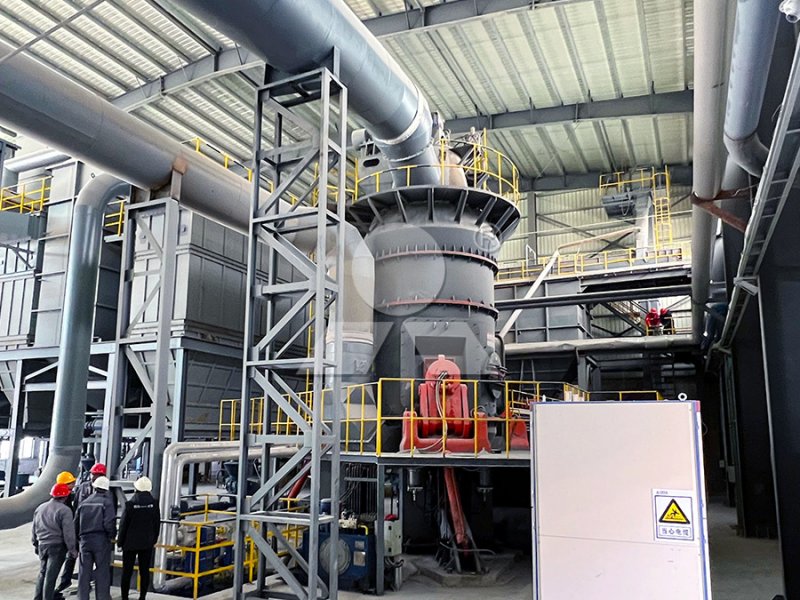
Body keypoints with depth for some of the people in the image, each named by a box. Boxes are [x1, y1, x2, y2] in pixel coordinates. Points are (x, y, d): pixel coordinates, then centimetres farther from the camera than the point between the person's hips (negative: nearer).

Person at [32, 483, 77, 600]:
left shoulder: (40, 508, 10)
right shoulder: (64, 510, -15)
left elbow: (34, 530, 19)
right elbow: (68, 532, -16)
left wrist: (35, 544, 30)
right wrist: (72, 548, -8)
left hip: (42, 545, 7)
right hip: (57, 546, -7)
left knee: (42, 573, 20)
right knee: (51, 576, -1)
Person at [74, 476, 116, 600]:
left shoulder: (84, 503, 8)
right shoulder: (107, 502, -7)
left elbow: (76, 524, 11)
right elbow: (109, 523, -16)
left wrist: (78, 540, 20)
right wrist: (112, 535, 1)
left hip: (84, 540, 4)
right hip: (101, 541, -4)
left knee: (84, 573, 11)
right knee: (102, 573, 3)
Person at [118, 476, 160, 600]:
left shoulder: (130, 504, -12)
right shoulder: (154, 503, -5)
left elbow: (123, 525, -7)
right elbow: (157, 523, 2)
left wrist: (120, 542, 4)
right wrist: (154, 540, 13)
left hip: (130, 543, -2)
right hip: (147, 543, 2)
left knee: (127, 571, 8)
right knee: (145, 571, 8)